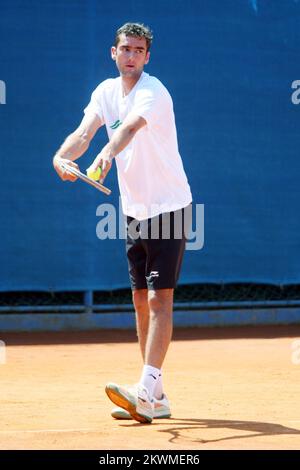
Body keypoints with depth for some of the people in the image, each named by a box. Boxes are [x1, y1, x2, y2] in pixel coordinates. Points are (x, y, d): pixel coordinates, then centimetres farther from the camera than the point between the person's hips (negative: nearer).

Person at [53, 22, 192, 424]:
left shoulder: (153, 92, -17)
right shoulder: (106, 92, 5)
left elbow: (131, 127, -37)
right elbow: (84, 132, -7)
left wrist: (108, 152, -56)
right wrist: (62, 156, -28)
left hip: (168, 207, -8)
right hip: (134, 210, 8)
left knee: (159, 299, -13)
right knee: (141, 300, 8)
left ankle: (147, 391, -22)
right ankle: (156, 398, 12)